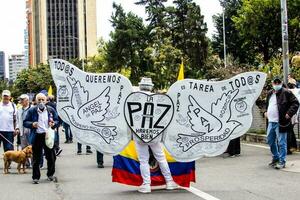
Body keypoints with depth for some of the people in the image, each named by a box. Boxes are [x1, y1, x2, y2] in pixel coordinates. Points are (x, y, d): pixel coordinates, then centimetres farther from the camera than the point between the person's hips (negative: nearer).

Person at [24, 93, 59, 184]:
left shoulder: (51, 110, 5)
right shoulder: (32, 110, 1)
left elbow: (57, 120, 12)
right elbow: (25, 122, 3)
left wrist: (54, 123, -9)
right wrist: (32, 124, -16)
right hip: (37, 136, -2)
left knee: (51, 157, 9)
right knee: (36, 158, 2)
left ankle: (50, 175, 26)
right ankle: (35, 177, 10)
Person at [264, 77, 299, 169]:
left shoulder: (286, 93, -7)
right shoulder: (270, 93, 15)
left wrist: (289, 113, -17)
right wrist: (266, 111, 20)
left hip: (280, 122, -8)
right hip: (271, 122, 8)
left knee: (281, 143, -4)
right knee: (270, 141, 16)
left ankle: (282, 162, 3)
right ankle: (275, 157, 33)